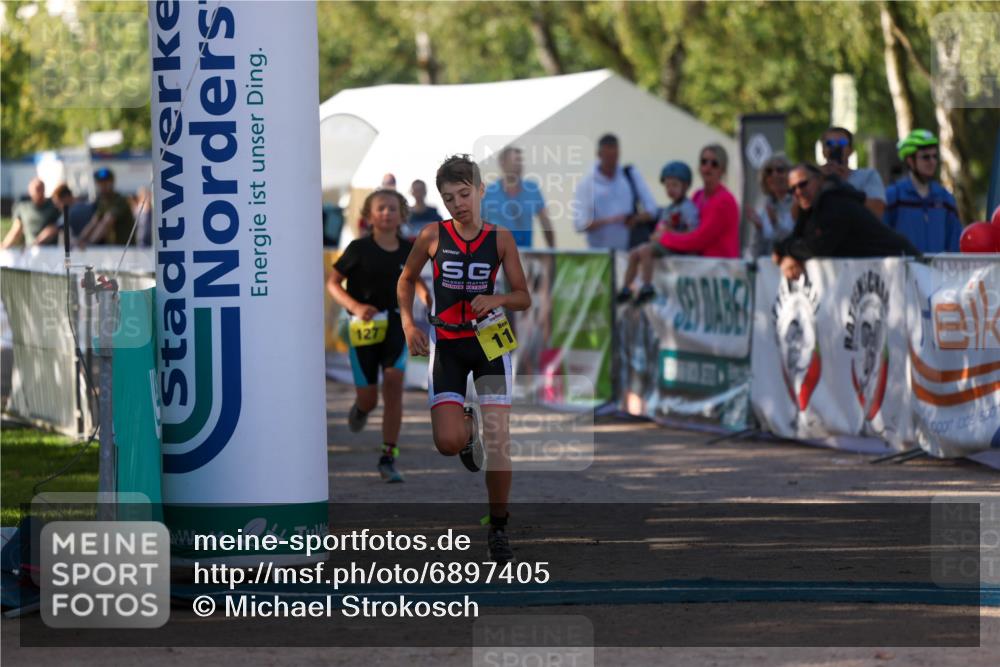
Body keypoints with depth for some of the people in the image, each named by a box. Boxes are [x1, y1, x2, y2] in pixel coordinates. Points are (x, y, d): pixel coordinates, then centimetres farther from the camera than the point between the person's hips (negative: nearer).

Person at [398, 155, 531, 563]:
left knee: (498, 443, -8)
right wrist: (408, 323, 1)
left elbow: (524, 298, 2)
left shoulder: (500, 238, -3)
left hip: (489, 342, 0)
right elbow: (407, 279, 14)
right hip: (446, 345, 0)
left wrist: (497, 299, -19)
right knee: (448, 444, -12)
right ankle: (466, 424, 27)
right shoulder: (433, 236, -3)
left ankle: (498, 529, 7)